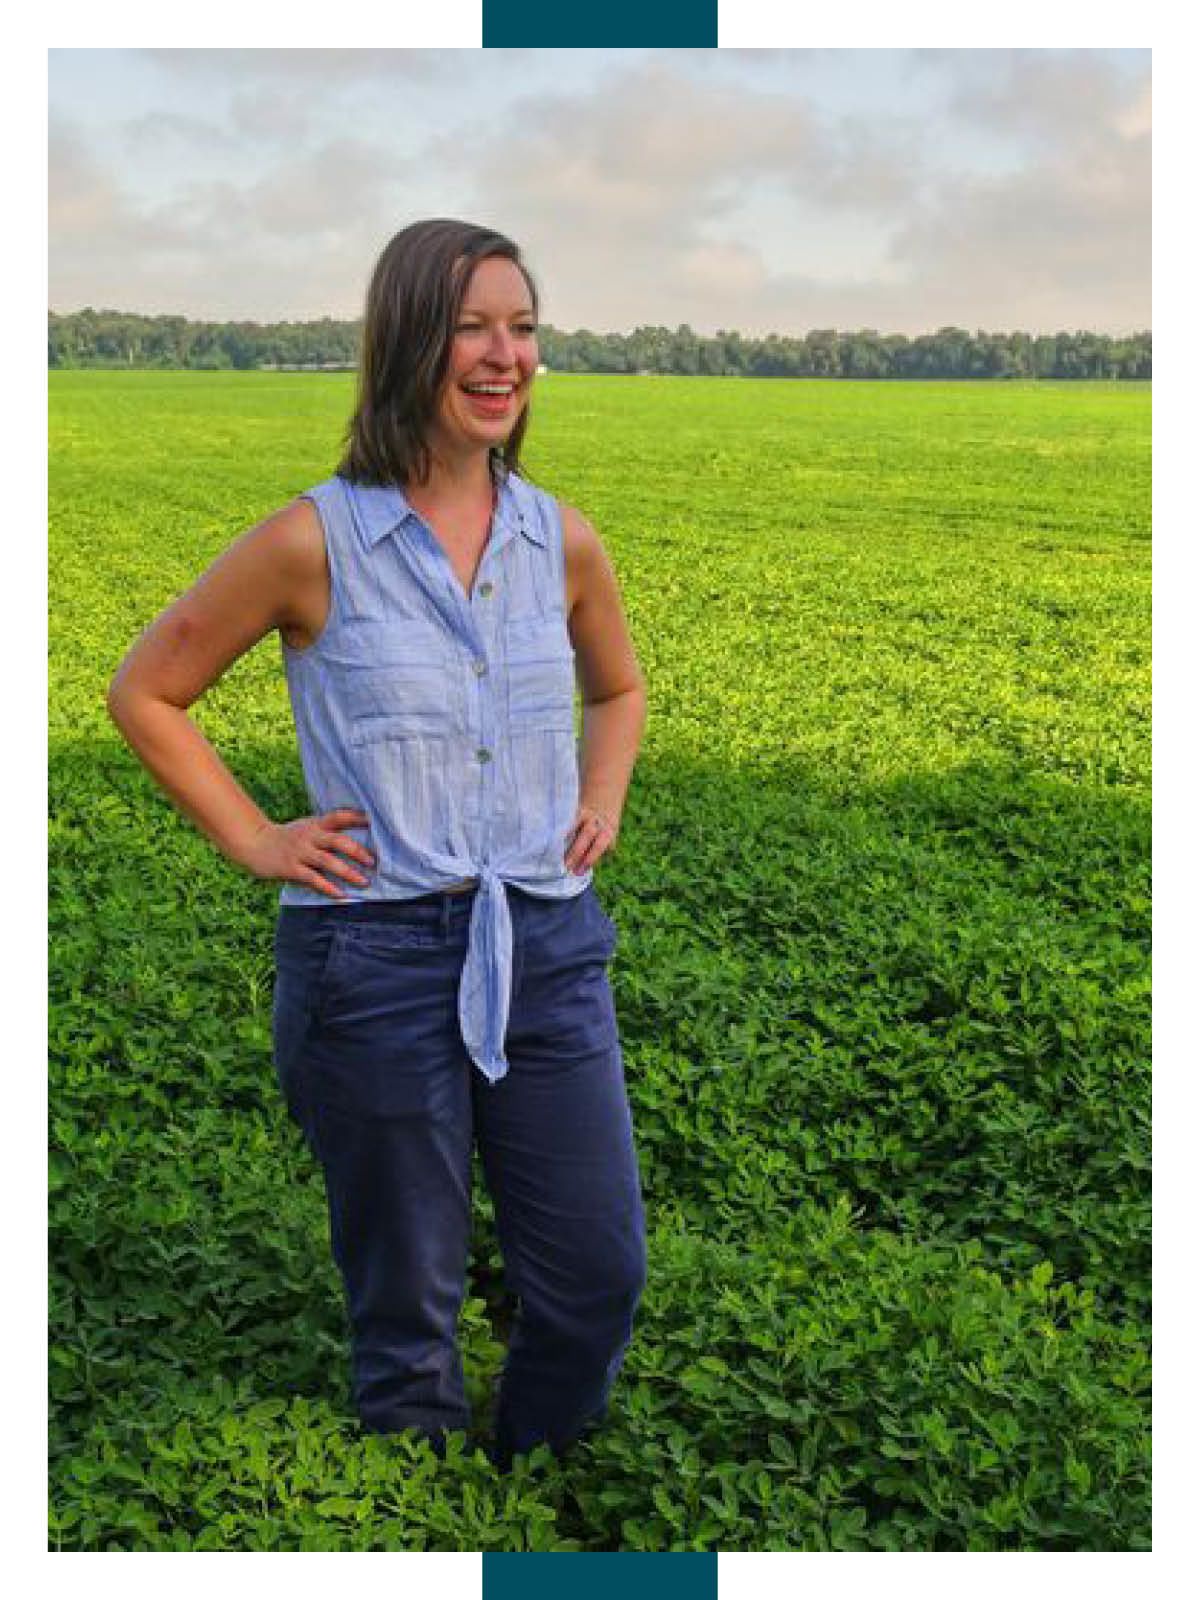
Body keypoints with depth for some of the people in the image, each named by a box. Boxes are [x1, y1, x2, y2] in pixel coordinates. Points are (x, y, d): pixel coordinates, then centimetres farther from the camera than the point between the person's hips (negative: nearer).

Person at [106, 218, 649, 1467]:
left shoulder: (563, 543, 4)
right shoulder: (313, 543, -7)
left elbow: (620, 689, 25)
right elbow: (144, 694, 4)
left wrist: (602, 801, 8)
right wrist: (252, 840, -3)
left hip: (550, 946, 4)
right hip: (377, 953, -4)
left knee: (601, 1271, 8)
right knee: (408, 1305, 9)